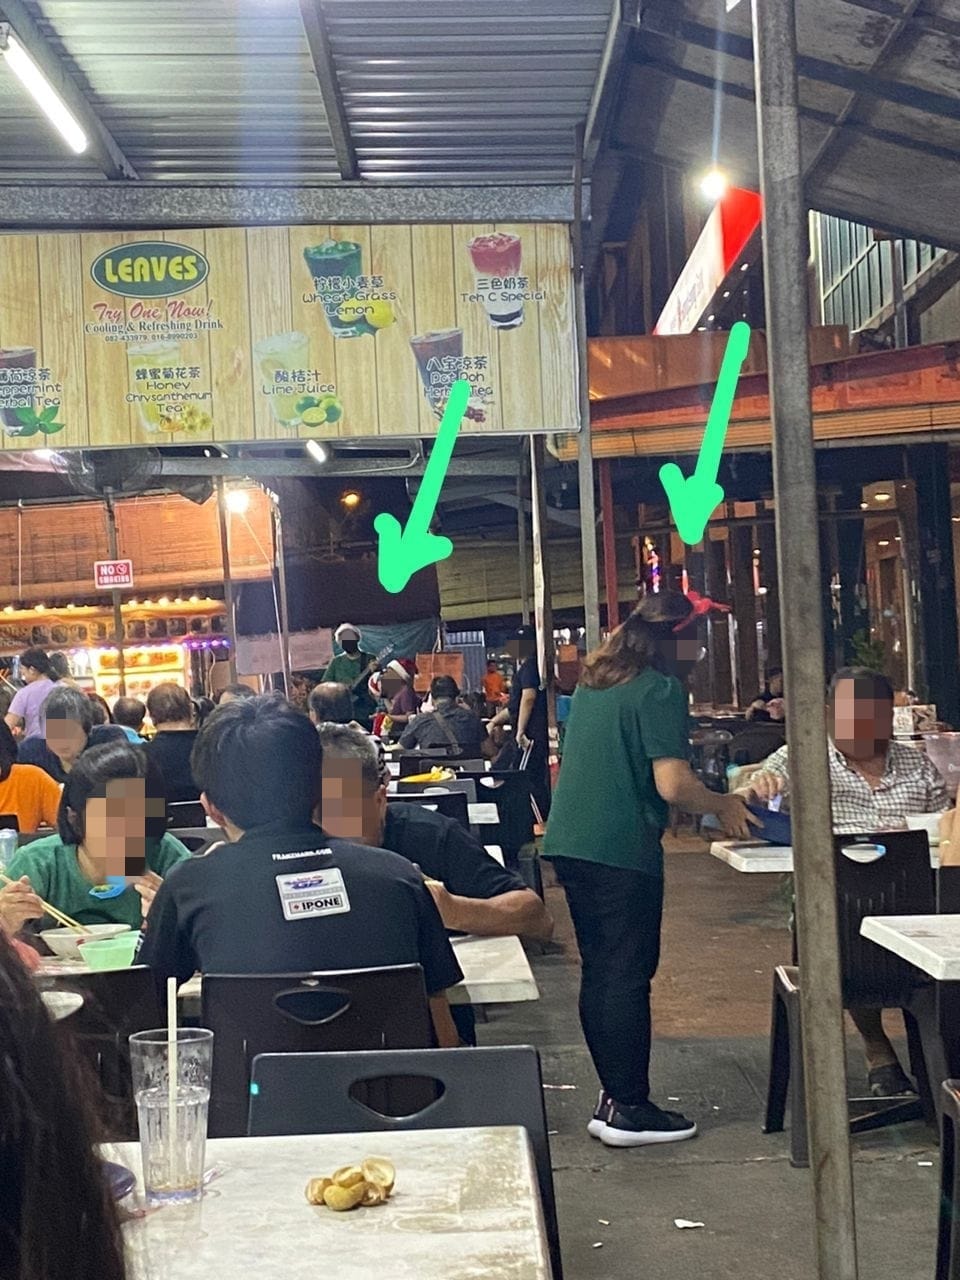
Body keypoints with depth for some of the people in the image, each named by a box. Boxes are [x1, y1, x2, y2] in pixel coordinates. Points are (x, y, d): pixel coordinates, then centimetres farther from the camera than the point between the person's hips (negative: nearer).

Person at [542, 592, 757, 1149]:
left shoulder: (594, 684, 16)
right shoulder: (661, 691, -11)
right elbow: (672, 785, -19)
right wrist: (724, 805, -1)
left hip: (571, 843, 8)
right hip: (622, 850, -8)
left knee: (600, 972, 13)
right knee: (627, 977, -1)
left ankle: (614, 1097, 21)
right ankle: (630, 1111, 5)